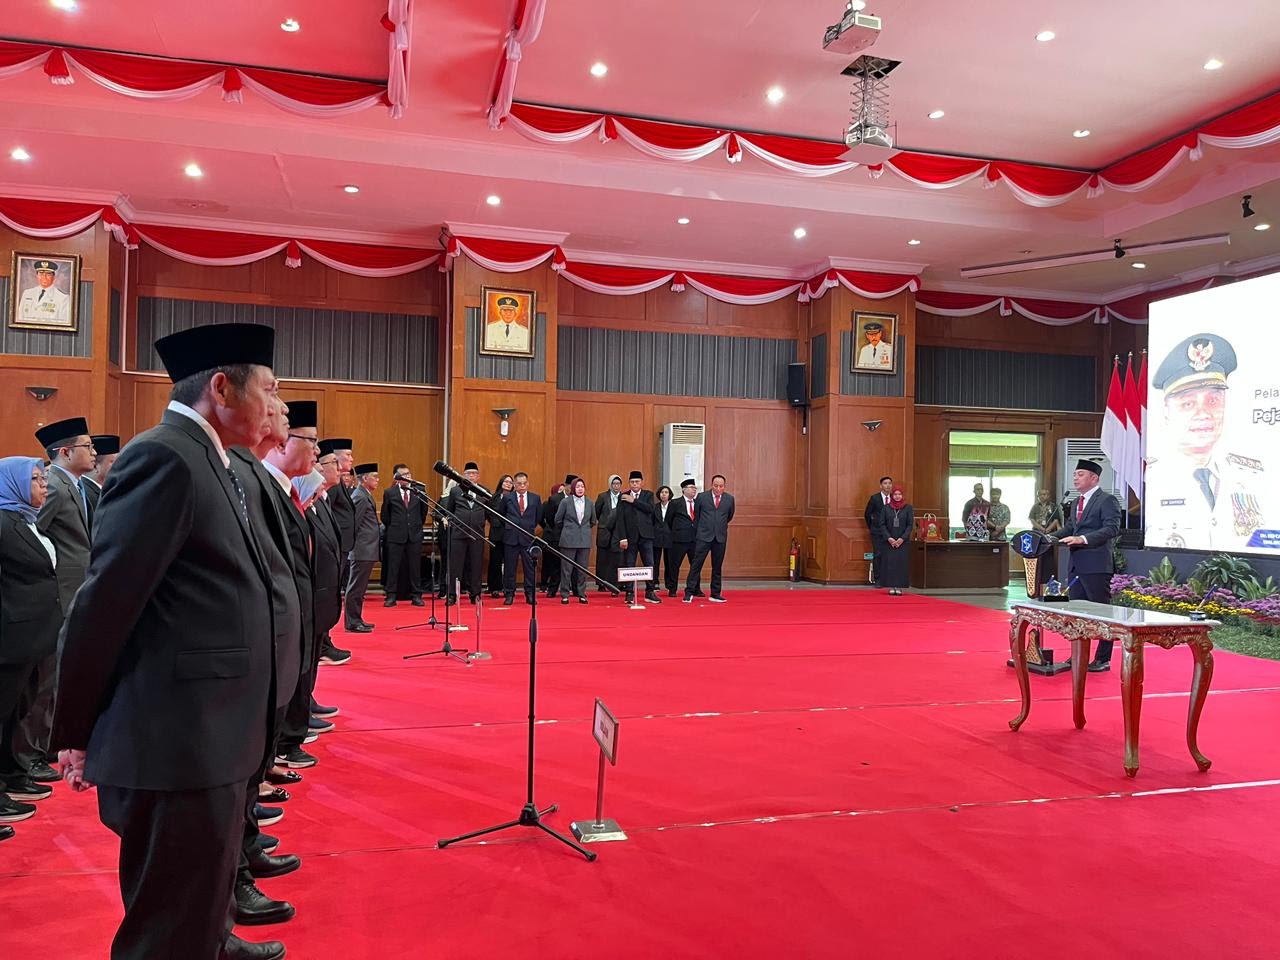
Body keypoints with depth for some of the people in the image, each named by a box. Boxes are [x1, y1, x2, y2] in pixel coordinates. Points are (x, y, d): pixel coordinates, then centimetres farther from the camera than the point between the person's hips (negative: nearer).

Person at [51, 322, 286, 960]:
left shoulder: (209, 462, 12)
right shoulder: (164, 457, -17)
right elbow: (105, 601, -18)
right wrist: (78, 732, -11)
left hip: (208, 734, 9)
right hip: (178, 739, -9)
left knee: (198, 900, 28)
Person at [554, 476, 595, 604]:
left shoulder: (590, 504, 7)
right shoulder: (565, 502, -1)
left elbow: (593, 521, 19)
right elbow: (558, 520, 4)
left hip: (585, 540, 3)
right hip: (569, 540, -3)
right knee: (567, 568, -1)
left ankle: (581, 594, 14)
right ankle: (564, 595, 6)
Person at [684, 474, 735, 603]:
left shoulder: (729, 498, 5)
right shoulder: (702, 496, 0)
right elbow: (696, 515, 12)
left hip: (720, 538, 2)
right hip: (704, 536, -2)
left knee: (717, 567, 8)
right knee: (696, 564, -5)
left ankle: (715, 594, 15)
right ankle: (689, 592, -2)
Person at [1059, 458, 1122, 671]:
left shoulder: (1107, 500, -7)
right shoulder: (1077, 502, 19)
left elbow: (1112, 528, -18)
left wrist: (1083, 539, -26)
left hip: (1096, 566, -8)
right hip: (1076, 566, 9)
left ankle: (1103, 659, 7)